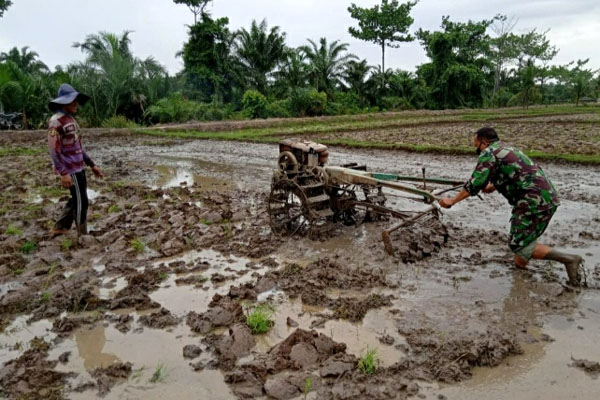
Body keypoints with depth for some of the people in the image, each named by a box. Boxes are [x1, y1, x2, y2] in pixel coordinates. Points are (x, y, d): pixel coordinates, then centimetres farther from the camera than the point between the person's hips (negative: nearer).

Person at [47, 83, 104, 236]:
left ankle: (59, 229, 29)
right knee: (81, 202, -1)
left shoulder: (71, 120, 13)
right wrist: (63, 173, -24)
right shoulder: (56, 121, -14)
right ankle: (83, 235, 12)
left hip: (79, 167, 9)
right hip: (70, 169, -9)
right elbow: (53, 150, -19)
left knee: (76, 200, 16)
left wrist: (92, 165, 17)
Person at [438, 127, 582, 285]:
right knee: (522, 239, 20)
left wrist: (452, 201, -4)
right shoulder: (508, 149, 24)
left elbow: (475, 184, -12)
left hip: (535, 201, -10)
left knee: (519, 243, -5)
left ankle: (567, 259, -7)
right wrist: (493, 186, 51)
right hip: (548, 197, 10)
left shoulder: (488, 153, -5)